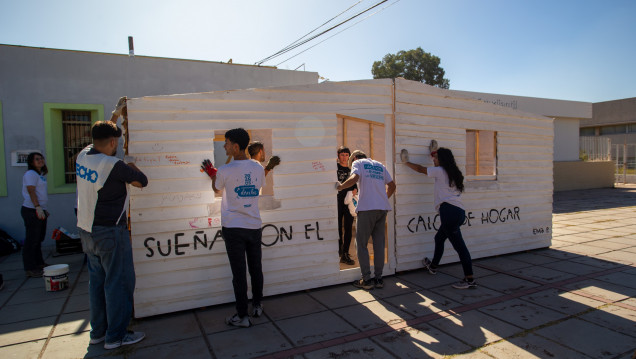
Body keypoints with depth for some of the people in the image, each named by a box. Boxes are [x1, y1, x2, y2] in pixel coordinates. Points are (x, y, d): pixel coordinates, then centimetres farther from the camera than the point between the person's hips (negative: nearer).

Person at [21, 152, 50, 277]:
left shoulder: (40, 174, 19)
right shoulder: (30, 174, -11)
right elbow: (31, 191, -21)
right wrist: (38, 207, -29)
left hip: (40, 210, 10)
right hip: (31, 211, -10)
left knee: (39, 239, 18)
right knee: (31, 240, -6)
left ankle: (39, 263, 29)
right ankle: (30, 269, 0)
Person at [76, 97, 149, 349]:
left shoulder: (83, 156, 2)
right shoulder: (114, 165, -21)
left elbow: (100, 138, 22)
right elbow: (142, 181, -9)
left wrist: (116, 114, 29)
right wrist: (131, 168, 8)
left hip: (86, 230, 9)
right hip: (109, 232, -8)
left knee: (97, 280, 18)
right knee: (118, 281, 2)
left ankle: (98, 331, 29)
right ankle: (115, 336, 11)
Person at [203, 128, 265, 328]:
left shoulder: (225, 171, -12)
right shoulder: (258, 168, 0)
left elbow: (216, 189, 7)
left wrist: (211, 173, 25)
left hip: (233, 228, -4)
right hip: (254, 226, 4)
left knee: (239, 273, 3)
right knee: (256, 269, 16)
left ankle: (242, 316, 12)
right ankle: (257, 306, 32)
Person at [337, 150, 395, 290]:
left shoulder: (357, 163, 5)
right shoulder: (380, 165, 22)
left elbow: (354, 178, -15)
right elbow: (392, 185, 19)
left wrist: (340, 186, 0)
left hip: (367, 208, -5)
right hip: (382, 208, 6)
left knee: (361, 244, 3)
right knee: (379, 244, 10)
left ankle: (366, 280, 3)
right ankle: (378, 278, 14)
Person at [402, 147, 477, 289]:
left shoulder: (439, 171, 0)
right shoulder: (453, 173, 21)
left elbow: (420, 169, 10)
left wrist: (406, 162, 24)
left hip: (449, 209, -9)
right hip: (459, 212, 9)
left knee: (459, 245, -9)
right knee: (439, 238, 23)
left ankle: (469, 279, -8)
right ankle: (433, 266, 39)